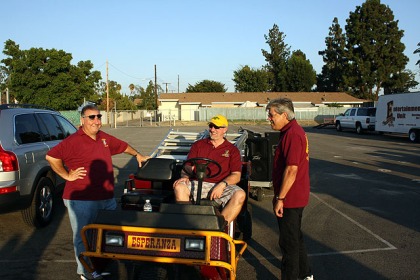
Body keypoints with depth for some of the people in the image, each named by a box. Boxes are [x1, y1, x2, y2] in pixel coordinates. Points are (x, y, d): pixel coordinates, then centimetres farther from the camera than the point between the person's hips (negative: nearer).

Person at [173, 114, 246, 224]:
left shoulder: (232, 150, 13)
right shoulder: (198, 145, 19)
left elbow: (236, 175, 4)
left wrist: (222, 184, -15)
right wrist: (185, 176, -12)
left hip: (222, 186, -1)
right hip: (199, 183, 1)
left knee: (240, 195, -31)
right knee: (179, 187, -29)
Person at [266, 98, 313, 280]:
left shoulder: (292, 134, -21)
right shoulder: (294, 131, 12)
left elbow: (291, 170, -26)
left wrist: (280, 198, -22)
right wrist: (279, 195, 21)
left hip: (290, 198, -11)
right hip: (297, 197, 11)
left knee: (288, 242, 1)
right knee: (295, 238, 22)